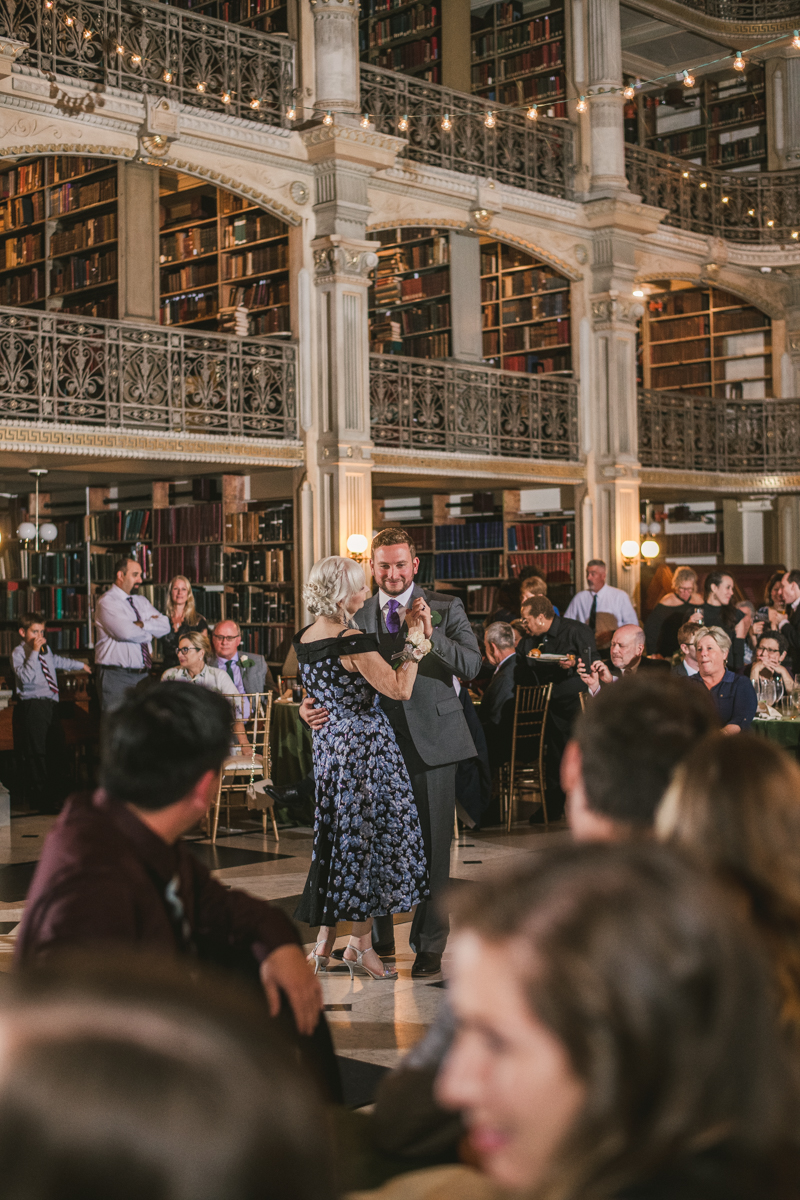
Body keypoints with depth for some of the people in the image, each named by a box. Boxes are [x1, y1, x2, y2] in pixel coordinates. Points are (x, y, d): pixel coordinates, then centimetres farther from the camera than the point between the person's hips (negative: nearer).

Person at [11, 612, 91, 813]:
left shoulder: (46, 650, 17)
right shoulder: (18, 652, -7)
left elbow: (58, 661, 40)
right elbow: (25, 677, -23)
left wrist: (81, 665, 51)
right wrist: (34, 652, -23)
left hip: (50, 704, 8)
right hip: (33, 705, -8)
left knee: (56, 749, 10)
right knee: (38, 752, -7)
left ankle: (56, 794, 21)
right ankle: (40, 798, -1)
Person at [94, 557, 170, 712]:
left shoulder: (142, 602, 18)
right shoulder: (107, 601, -6)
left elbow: (164, 626, 6)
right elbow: (126, 632, -19)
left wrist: (142, 625, -10)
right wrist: (150, 633, -1)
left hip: (143, 675, 7)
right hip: (117, 677, -7)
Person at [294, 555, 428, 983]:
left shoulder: (305, 638, 6)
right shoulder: (353, 642, -20)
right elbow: (400, 689, -18)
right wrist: (414, 642, -6)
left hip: (327, 743, 8)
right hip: (364, 746, -8)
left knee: (337, 836, 15)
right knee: (367, 836, 3)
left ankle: (324, 944, 19)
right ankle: (361, 946, 11)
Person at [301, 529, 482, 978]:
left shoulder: (445, 608, 2)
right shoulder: (357, 618, 9)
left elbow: (472, 665, -8)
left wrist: (430, 635, -23)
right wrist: (312, 706, -12)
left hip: (431, 738, -2)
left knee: (432, 844, 2)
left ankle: (430, 944, 14)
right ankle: (380, 939, 26)